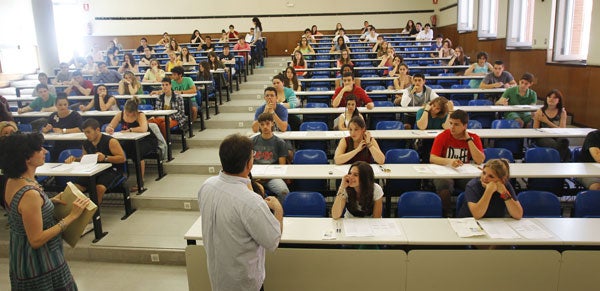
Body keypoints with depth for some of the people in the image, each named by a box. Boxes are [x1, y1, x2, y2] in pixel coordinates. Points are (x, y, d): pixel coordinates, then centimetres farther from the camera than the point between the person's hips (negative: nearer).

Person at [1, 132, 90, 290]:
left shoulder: (13, 181, -3)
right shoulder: (29, 194, -30)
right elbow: (36, 240, -27)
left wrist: (50, 201, 2)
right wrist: (71, 216, -25)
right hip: (39, 263, -9)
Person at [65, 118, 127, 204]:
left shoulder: (110, 141, -12)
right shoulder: (86, 143, 9)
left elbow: (122, 158, -16)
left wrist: (105, 158, -27)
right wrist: (75, 159, 2)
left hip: (112, 170, -7)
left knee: (99, 187, -33)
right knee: (76, 187, -12)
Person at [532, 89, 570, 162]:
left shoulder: (562, 112, 10)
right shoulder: (540, 112, 6)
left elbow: (562, 130, -1)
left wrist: (547, 121, -9)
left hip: (557, 137, 2)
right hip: (542, 138, -2)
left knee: (564, 141, -35)